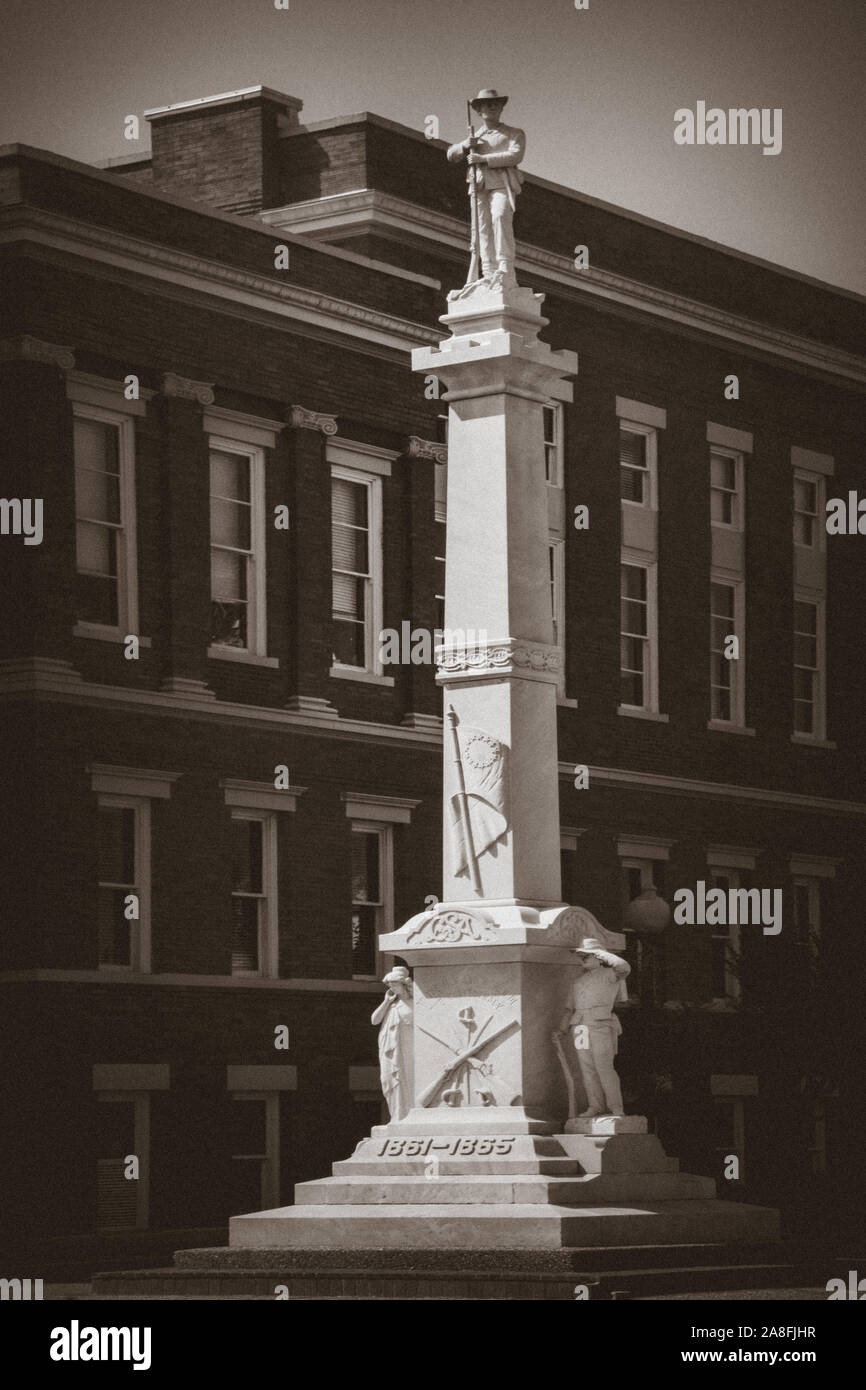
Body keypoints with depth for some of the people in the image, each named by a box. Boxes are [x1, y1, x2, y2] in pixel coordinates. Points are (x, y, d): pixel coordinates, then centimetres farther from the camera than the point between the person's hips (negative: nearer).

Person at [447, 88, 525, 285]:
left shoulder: (514, 134, 16)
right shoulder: (475, 138, 30)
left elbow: (515, 156, -3)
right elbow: (452, 156, 28)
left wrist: (484, 159, -12)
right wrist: (464, 146, 4)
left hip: (502, 185, -5)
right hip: (479, 187, 5)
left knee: (500, 218, -28)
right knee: (483, 228, -10)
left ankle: (505, 271, -36)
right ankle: (489, 274, -16)